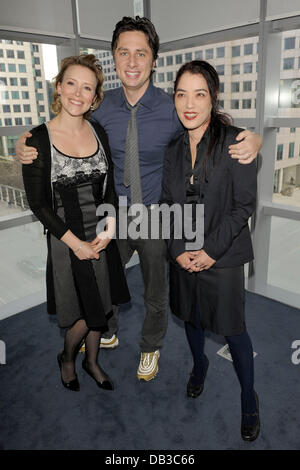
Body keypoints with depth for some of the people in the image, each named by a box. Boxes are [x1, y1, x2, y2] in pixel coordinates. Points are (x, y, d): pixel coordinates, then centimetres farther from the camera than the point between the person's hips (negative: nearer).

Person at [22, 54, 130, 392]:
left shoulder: (98, 133, 3)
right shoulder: (38, 139, -11)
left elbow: (109, 189, 7)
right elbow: (38, 203, -11)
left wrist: (109, 229, -8)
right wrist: (75, 243, -14)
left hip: (102, 237, 5)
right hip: (66, 241, -4)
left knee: (101, 309, 16)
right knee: (87, 315, 4)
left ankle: (91, 361, 44)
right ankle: (67, 358, 38)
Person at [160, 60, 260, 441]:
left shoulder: (234, 141, -12)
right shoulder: (174, 149, 4)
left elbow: (244, 204, -12)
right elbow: (167, 203, 6)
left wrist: (211, 250, -15)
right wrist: (178, 250, -5)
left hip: (222, 256, -5)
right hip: (182, 256, 5)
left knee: (233, 330, 6)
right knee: (190, 317, 21)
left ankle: (249, 399, 31)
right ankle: (199, 366, 50)